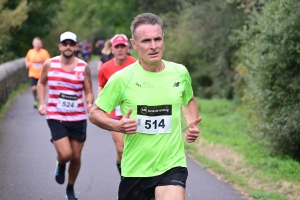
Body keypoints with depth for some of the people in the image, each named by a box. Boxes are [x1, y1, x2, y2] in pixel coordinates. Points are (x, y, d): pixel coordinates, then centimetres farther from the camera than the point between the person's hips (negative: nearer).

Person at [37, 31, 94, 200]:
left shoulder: (84, 67, -3)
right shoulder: (50, 64, -3)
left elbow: (89, 91, 2)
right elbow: (42, 83, 14)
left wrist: (89, 103, -20)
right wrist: (42, 103, 2)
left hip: (78, 118, 2)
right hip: (56, 117, -1)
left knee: (76, 156, 9)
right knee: (65, 154, -16)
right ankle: (60, 165, 23)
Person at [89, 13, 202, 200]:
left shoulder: (180, 72, 0)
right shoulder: (122, 78, -9)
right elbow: (94, 113, -1)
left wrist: (192, 124, 2)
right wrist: (117, 125, -20)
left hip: (172, 166, 0)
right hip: (135, 170, 0)